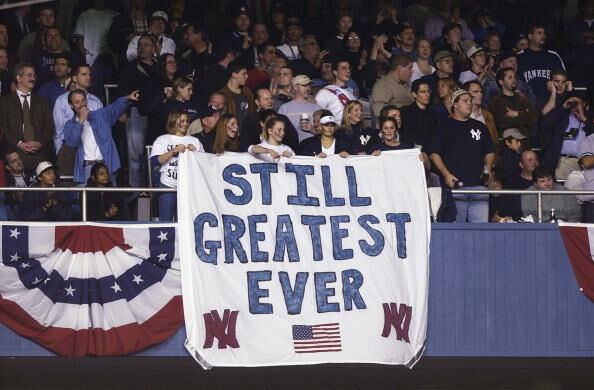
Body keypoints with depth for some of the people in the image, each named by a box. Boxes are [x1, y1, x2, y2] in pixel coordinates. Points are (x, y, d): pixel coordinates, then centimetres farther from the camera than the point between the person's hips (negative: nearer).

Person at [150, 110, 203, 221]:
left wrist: (194, 151, -5)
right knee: (166, 220, -5)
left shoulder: (194, 141, 16)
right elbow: (155, 161, -8)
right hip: (168, 186, -3)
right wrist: (173, 151, -14)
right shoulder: (163, 140, 6)